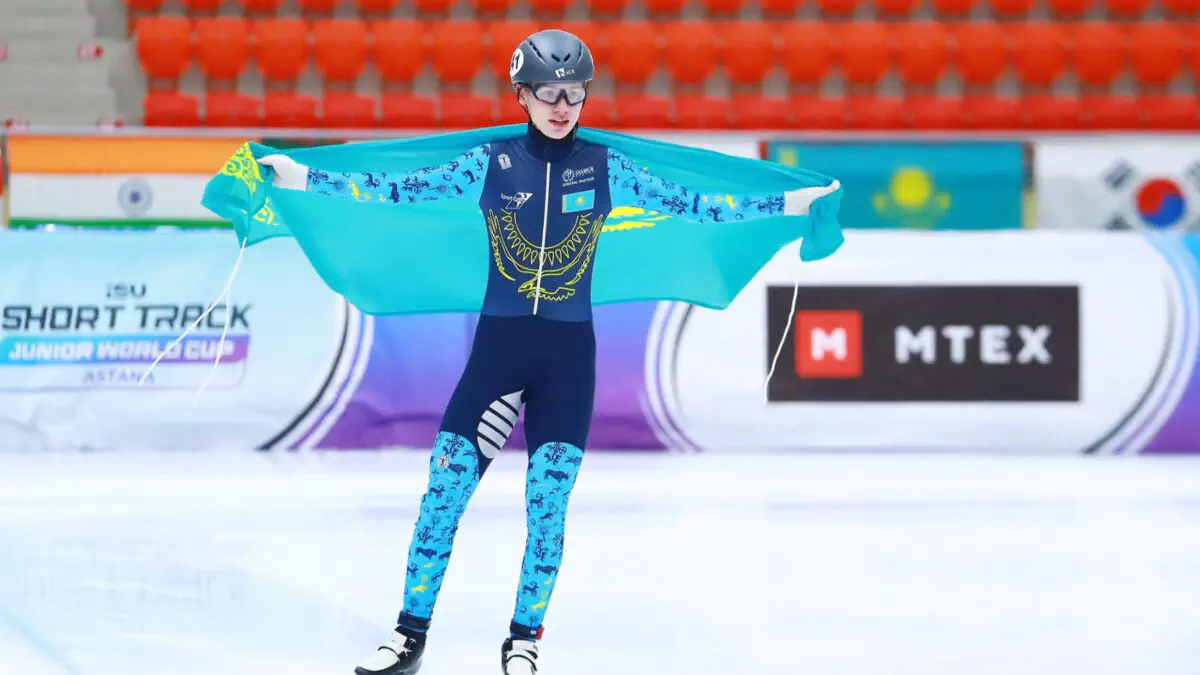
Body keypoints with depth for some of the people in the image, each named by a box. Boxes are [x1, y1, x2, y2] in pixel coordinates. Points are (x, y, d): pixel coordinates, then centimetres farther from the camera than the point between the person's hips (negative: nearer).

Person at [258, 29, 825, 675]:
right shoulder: (491, 163, 1)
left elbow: (687, 203, 3)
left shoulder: (605, 167, 3)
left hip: (569, 354, 0)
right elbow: (401, 189, -1)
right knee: (446, 487, -6)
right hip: (498, 344, 0)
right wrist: (304, 179, -7)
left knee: (547, 505, 1)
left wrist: (786, 203, 0)